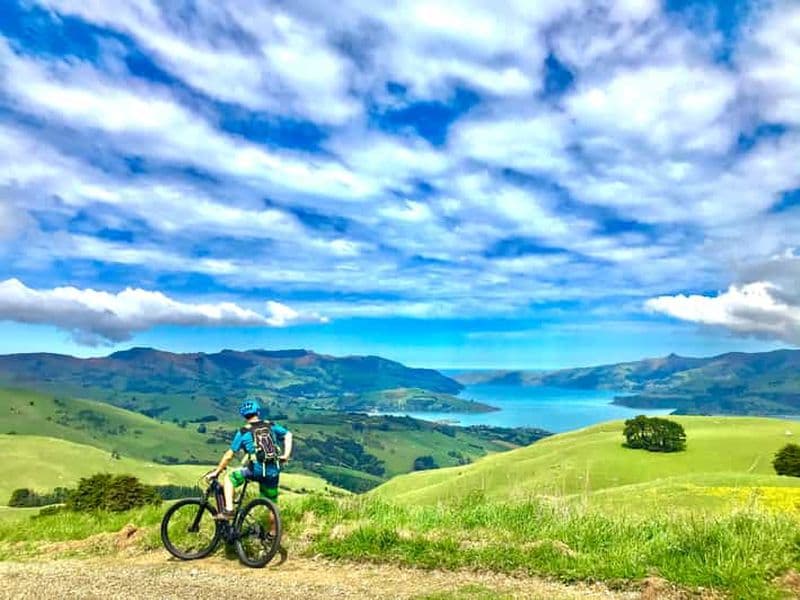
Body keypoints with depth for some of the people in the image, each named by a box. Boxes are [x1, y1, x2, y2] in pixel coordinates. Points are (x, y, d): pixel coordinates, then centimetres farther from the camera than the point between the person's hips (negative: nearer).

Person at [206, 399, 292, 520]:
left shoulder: (243, 432, 2)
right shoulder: (271, 426, 10)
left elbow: (229, 456, 4)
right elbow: (288, 435, 4)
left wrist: (216, 472, 14)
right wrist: (286, 455, 3)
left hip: (256, 471, -3)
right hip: (273, 472, 4)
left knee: (229, 479, 18)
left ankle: (228, 510, 6)